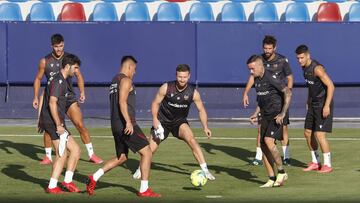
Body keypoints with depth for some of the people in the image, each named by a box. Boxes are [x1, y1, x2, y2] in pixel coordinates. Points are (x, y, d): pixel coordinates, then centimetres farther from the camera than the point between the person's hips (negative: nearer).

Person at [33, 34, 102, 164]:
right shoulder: (45, 61, -1)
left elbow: (78, 75, 9)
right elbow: (38, 79, 9)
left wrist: (82, 92, -1)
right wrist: (36, 97, 4)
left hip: (69, 97, 0)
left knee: (80, 125, -7)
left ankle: (91, 154, 0)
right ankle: (48, 156, 11)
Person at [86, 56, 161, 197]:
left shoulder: (114, 81, 21)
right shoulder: (126, 80, -9)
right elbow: (122, 102, -21)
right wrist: (128, 122, -28)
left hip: (116, 125, 10)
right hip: (126, 124, -10)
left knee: (121, 157, 19)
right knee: (146, 152, -4)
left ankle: (94, 178, 8)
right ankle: (144, 190, -6)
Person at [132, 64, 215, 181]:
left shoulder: (193, 92, -14)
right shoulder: (166, 88, -18)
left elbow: (201, 110, -4)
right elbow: (155, 103, -6)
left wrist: (205, 127, -14)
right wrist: (155, 118, -20)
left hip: (180, 121, 0)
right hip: (163, 121, 0)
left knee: (191, 139, -25)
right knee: (151, 148, -4)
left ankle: (205, 170, -20)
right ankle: (141, 170, 24)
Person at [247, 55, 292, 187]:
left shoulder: (270, 78, -17)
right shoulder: (256, 80, 9)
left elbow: (288, 92, -20)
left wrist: (283, 113, -22)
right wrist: (256, 114, 15)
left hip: (276, 115, -9)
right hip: (265, 115, 9)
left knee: (268, 141, -21)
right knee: (263, 145, 3)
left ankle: (281, 173, -7)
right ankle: (272, 179, 9)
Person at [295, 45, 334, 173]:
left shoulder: (317, 68, -22)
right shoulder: (304, 67, 6)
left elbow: (331, 86, -24)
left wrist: (327, 106, -26)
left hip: (324, 105, -9)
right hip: (313, 105, 9)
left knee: (319, 134, -12)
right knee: (308, 133, 10)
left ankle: (327, 165, -3)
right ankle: (315, 162, 21)